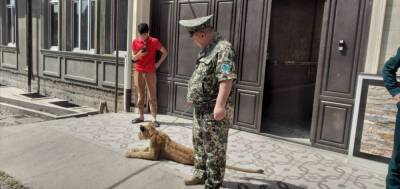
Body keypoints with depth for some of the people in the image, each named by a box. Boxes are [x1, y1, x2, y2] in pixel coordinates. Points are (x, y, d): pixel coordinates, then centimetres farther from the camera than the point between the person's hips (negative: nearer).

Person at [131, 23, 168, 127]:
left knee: (152, 97, -1)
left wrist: (158, 63, -2)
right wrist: (139, 54, -14)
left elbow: (165, 52, 4)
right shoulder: (135, 42, 2)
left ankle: (154, 118, 1)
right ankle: (141, 116, 21)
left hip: (150, 72, -3)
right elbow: (133, 59, 7)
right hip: (138, 72, 3)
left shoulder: (154, 41, -6)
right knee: (140, 96, 10)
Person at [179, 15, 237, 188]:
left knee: (214, 149, 3)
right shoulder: (207, 49, 14)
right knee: (199, 144, 22)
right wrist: (195, 98, 27)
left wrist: (220, 105, -33)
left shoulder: (223, 48, -18)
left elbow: (226, 79, -28)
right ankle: (201, 174, 39)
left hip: (213, 111, -10)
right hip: (200, 108, 10)